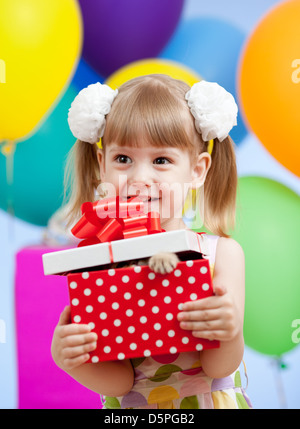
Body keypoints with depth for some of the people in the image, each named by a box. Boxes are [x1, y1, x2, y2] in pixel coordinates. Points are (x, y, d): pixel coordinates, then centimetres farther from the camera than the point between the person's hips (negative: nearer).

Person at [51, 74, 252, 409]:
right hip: (130, 407, 0)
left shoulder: (222, 253, -9)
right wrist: (66, 359, -26)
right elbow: (120, 381, -10)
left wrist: (231, 332, -28)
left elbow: (217, 368, -9)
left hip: (210, 400, 0)